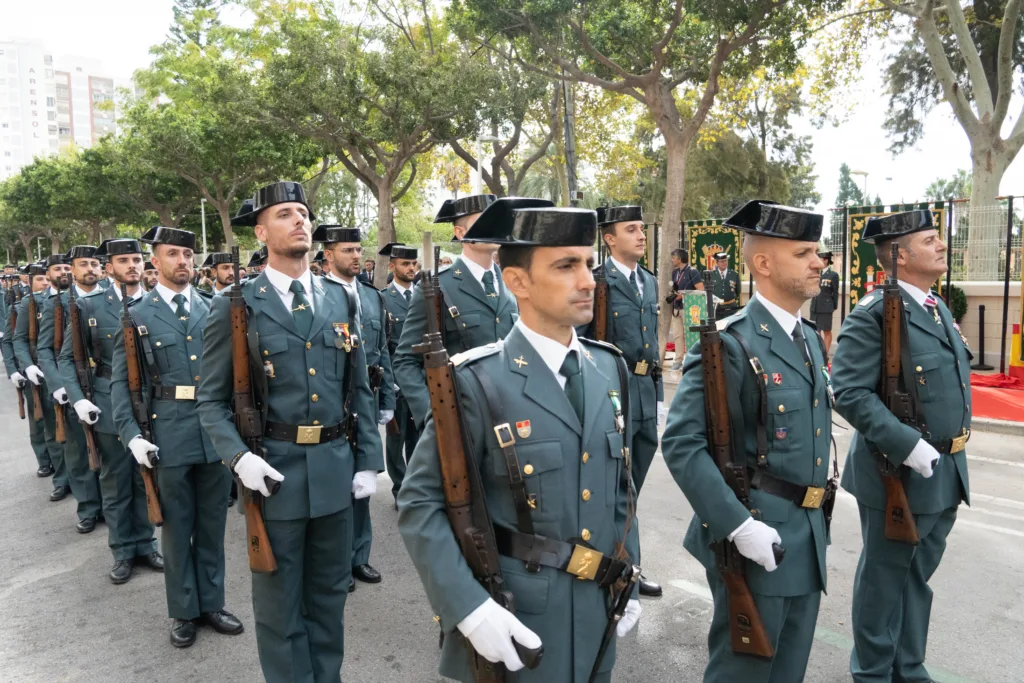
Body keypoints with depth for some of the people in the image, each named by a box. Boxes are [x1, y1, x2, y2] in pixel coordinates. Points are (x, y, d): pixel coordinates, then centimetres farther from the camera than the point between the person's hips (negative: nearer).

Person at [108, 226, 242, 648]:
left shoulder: (214, 310, 8)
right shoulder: (137, 316, 2)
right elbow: (121, 382, 0)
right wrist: (131, 434, -10)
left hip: (217, 430, 2)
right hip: (169, 432, -2)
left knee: (212, 523, 13)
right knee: (177, 526, 11)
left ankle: (210, 602, 29)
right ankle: (183, 611, 26)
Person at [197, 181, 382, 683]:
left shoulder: (340, 300, 7)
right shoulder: (235, 307, -4)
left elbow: (360, 390, 9)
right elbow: (211, 400, -2)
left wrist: (368, 461, 5)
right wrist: (239, 457, -17)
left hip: (337, 468, 4)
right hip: (273, 471, -3)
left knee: (330, 591, 18)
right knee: (280, 600, 11)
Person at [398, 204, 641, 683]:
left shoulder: (609, 368, 1)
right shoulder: (479, 382, -18)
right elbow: (420, 504, -15)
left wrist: (626, 578, 10)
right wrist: (469, 607, -21)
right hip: (512, 621, -5)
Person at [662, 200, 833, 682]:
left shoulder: (809, 338, 10)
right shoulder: (730, 343, -18)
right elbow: (681, 444, -22)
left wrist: (816, 519, 16)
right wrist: (736, 525, -25)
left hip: (808, 535, 8)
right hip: (755, 533, -8)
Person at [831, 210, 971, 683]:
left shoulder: (938, 307, 11)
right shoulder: (874, 314, -17)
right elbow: (849, 392, -24)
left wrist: (953, 454, 14)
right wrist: (908, 445, -27)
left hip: (947, 472, 8)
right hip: (898, 473, -8)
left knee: (918, 576, 21)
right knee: (885, 578, 9)